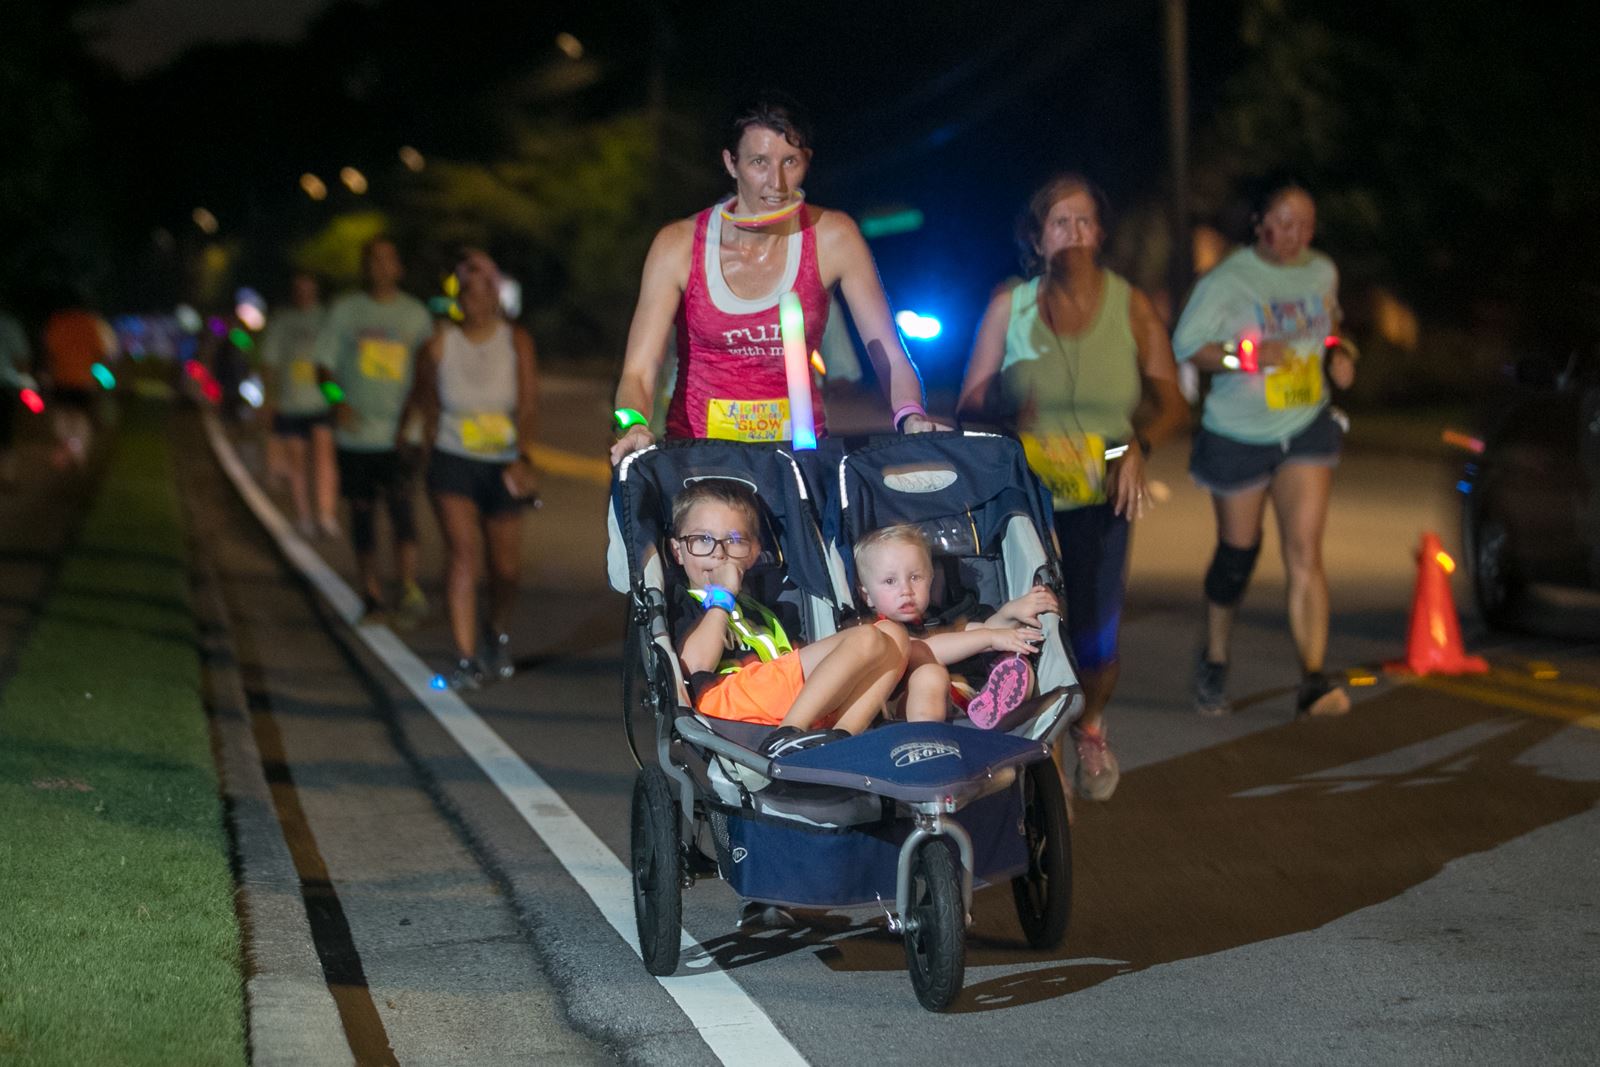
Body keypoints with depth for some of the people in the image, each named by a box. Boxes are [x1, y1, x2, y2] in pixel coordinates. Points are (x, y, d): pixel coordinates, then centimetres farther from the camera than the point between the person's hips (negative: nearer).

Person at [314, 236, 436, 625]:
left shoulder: (416, 314, 8)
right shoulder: (345, 310, 7)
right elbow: (324, 365, 6)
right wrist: (336, 399, -12)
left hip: (399, 432, -1)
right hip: (354, 431, 1)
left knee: (400, 502, -18)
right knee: (362, 513, 5)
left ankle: (409, 589, -25)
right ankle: (372, 593, 14)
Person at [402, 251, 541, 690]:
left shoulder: (516, 341, -5)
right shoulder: (440, 346, -5)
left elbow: (529, 405, -16)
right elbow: (424, 399, 12)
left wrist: (521, 456, -29)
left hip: (504, 466, 1)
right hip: (453, 461, -1)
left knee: (506, 567, 10)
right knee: (464, 553, -18)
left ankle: (499, 637, 40)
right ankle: (466, 659, -21)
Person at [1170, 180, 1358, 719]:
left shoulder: (1322, 272, 4)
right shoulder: (1228, 279, -12)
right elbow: (1186, 345, -15)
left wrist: (1340, 355, 0)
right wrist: (1247, 356, -30)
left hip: (1306, 430, 3)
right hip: (1238, 435, -3)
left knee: (1305, 553, -11)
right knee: (1237, 554, 10)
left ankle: (1312, 681, -16)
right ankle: (1214, 660, 35)